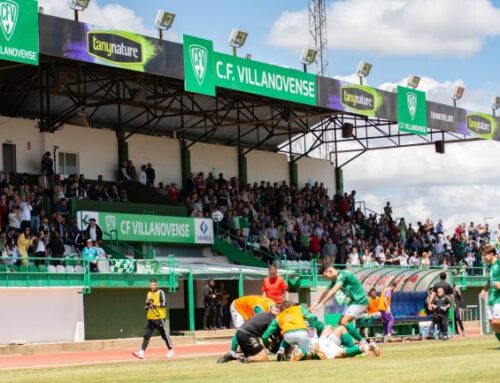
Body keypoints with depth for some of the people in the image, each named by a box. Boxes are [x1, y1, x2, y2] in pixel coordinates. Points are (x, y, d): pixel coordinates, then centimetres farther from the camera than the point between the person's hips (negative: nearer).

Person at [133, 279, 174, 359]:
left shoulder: (160, 292, -3)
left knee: (164, 335, 1)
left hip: (159, 318, -6)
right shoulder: (149, 294, 16)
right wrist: (147, 305, -2)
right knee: (147, 335, -2)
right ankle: (141, 352, -7)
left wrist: (154, 304, -18)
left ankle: (171, 351, 13)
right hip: (150, 318, 6)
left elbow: (164, 304, -12)